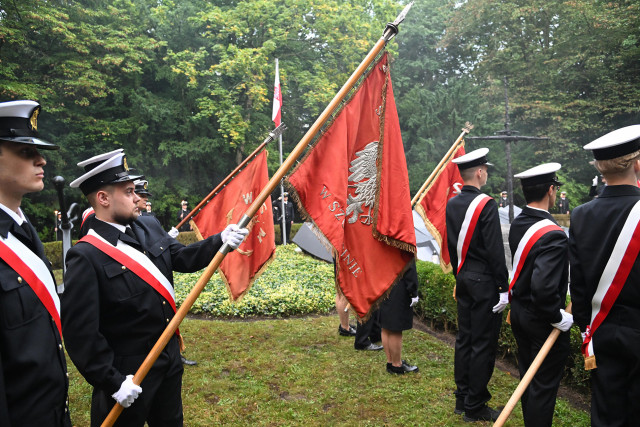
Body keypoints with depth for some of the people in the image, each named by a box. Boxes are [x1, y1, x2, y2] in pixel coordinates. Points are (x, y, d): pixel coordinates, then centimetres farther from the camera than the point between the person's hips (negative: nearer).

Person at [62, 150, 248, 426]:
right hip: (127, 374, -7)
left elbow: (181, 257, 9)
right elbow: (80, 331, -22)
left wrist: (220, 241, -7)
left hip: (169, 358, 7)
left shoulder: (150, 226, -1)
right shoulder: (86, 256, -22)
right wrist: (113, 381, -20)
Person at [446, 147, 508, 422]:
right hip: (484, 281, -8)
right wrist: (503, 288, -12)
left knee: (464, 338, 15)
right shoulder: (486, 204, -16)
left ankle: (462, 399, 26)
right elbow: (495, 251, -17)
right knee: (483, 343, 2)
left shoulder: (452, 204, 7)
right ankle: (475, 407, 12)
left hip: (463, 279, 8)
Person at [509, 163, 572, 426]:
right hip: (541, 320, -8)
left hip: (519, 312, 8)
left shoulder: (517, 224, -1)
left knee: (527, 377, 23)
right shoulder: (552, 235, -27)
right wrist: (558, 318, -19)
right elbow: (544, 288, -34)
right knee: (544, 384, 8)